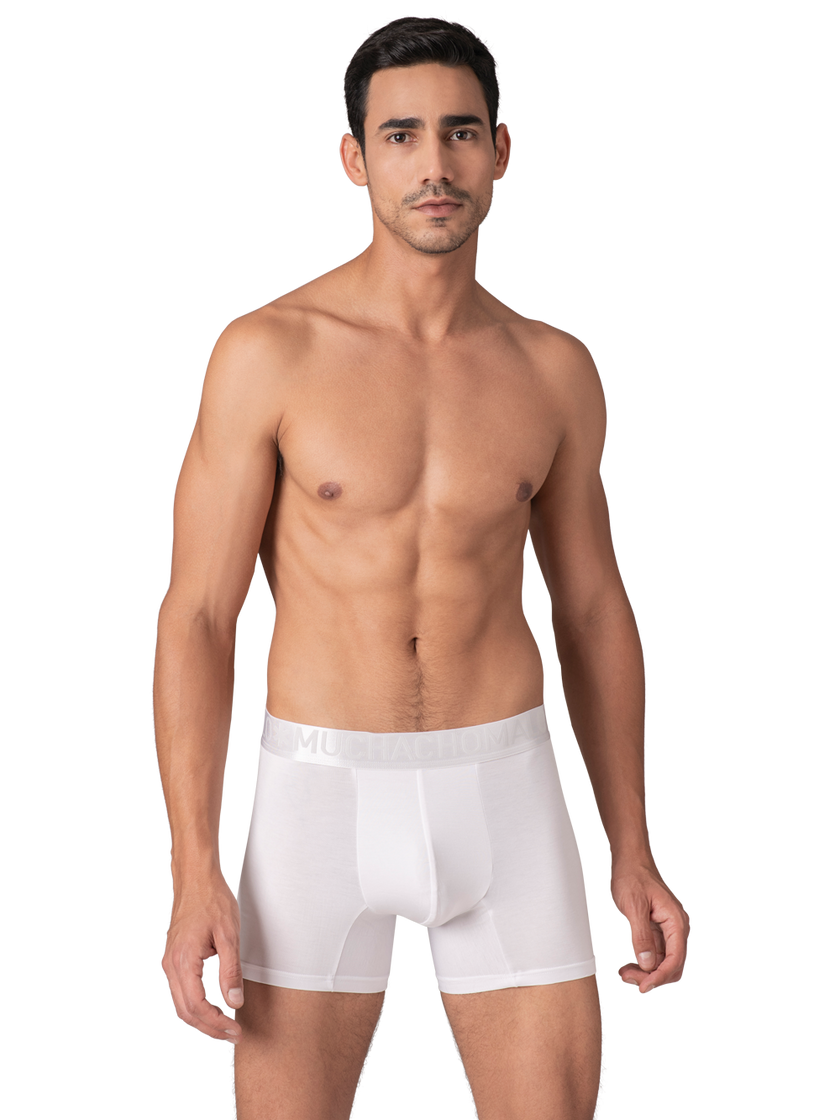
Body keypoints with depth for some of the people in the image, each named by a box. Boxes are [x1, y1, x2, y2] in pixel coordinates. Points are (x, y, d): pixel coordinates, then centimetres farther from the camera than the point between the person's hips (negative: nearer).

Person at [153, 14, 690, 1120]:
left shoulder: (555, 368, 3)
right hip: (322, 801, -2)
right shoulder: (266, 352, -7)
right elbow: (195, 619, -7)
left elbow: (592, 610, 12)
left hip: (502, 797, 2)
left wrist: (633, 856, 9)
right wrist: (194, 876, -14)